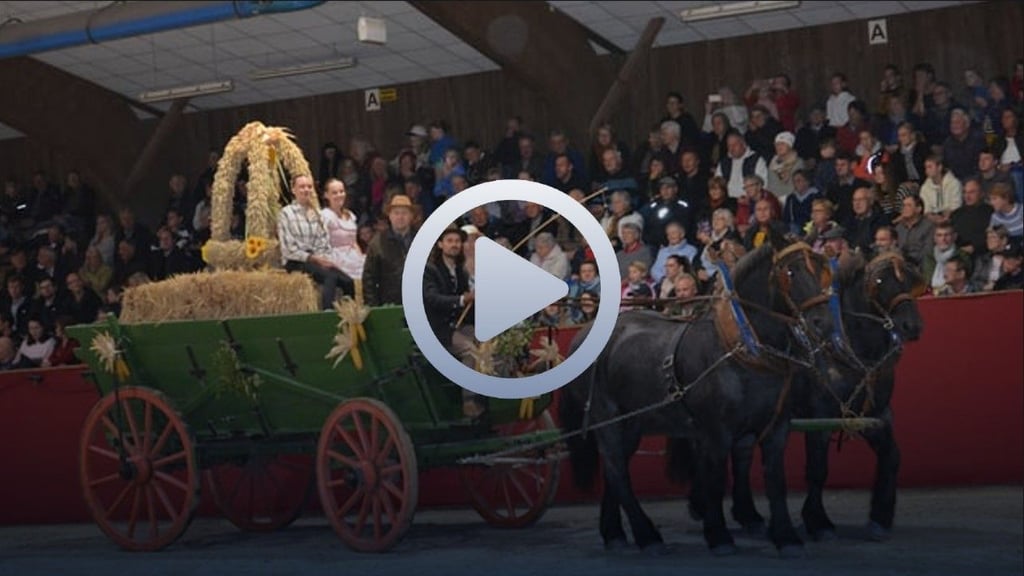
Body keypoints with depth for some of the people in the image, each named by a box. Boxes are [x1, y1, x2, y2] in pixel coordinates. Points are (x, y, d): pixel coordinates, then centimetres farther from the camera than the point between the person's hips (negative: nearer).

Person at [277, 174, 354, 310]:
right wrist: (313, 258, -14)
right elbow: (288, 249, -7)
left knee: (348, 281, -21)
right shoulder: (286, 213, 0)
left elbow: (325, 242, 15)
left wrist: (325, 258, -6)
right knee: (330, 277, -33)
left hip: (318, 260, 6)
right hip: (296, 263, -6)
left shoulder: (316, 214, 18)